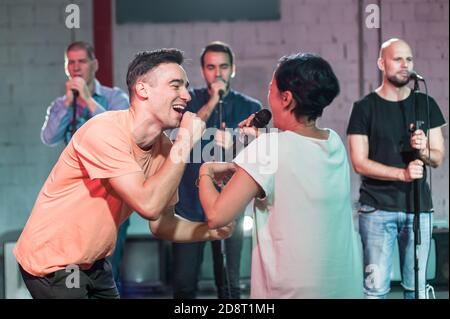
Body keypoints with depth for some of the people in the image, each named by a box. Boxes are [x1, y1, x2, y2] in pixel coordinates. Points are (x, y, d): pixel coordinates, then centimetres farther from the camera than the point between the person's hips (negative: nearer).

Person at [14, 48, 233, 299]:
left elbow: (162, 222, 6)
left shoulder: (164, 147, -2)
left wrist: (213, 231, -10)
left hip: (94, 264, 7)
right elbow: (149, 205, -32)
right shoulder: (105, 131, -24)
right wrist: (185, 143, -25)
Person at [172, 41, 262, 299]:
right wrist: (212, 101, -17)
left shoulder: (250, 107, 5)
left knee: (229, 285, 4)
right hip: (189, 203, 0)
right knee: (184, 284, 2)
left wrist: (231, 148, -23)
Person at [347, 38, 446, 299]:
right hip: (377, 208, -3)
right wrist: (403, 173, -19)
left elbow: (439, 158, 7)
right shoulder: (365, 108, -1)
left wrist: (423, 150, -16)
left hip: (419, 207, 3)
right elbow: (360, 163, -6)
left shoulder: (425, 105, 9)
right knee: (376, 287, -6)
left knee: (416, 287, 6)